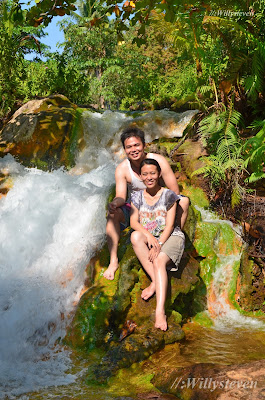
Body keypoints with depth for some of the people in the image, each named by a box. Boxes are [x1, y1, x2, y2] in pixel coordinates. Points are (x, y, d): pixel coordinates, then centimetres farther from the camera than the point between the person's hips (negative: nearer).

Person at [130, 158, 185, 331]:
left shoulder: (168, 195, 0)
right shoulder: (137, 197, 10)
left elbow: (169, 225, -6)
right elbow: (134, 222, 0)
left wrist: (159, 244, -22)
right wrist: (148, 236, -20)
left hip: (170, 237, -3)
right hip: (148, 237, 3)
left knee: (159, 261, -33)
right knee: (135, 236, -31)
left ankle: (160, 311, -46)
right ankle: (155, 281, -31)